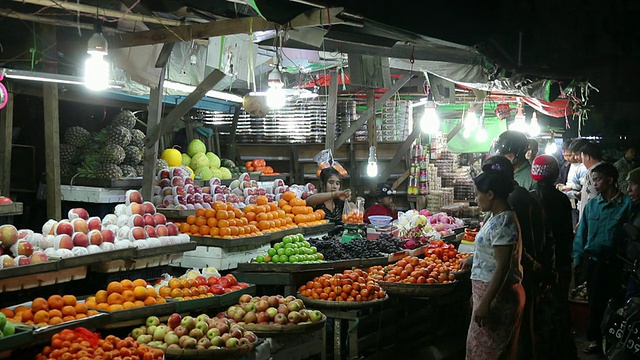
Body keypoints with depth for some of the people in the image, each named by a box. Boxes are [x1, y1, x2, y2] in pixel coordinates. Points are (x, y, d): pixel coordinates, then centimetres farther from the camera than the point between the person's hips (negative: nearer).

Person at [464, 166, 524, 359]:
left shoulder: (502, 222, -22)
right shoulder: (497, 216, 9)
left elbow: (503, 267, -25)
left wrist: (485, 303, -26)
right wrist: (473, 258, 41)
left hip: (497, 295, -10)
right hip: (490, 291, 10)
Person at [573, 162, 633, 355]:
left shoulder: (627, 203, -6)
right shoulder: (591, 205, 7)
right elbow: (581, 233, 9)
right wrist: (577, 260, 5)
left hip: (615, 262, -3)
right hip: (593, 260, 3)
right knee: (595, 302, 9)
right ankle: (596, 340, 20)